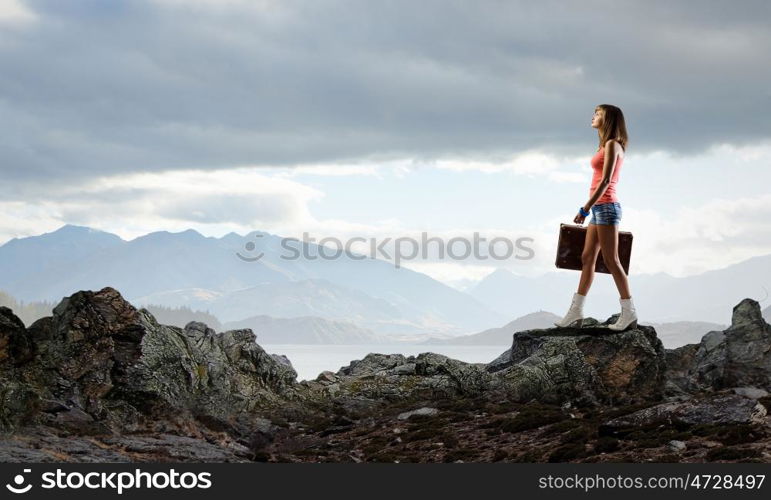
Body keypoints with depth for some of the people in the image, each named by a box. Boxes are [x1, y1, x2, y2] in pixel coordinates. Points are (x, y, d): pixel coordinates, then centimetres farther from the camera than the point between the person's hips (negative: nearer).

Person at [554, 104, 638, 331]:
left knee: (611, 261, -8)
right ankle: (576, 312, 11)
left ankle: (629, 313, -5)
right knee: (587, 258, 9)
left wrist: (585, 208, -20)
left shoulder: (612, 144, -10)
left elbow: (606, 181, -18)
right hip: (600, 208, 10)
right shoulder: (608, 145, 17)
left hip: (605, 206, -10)